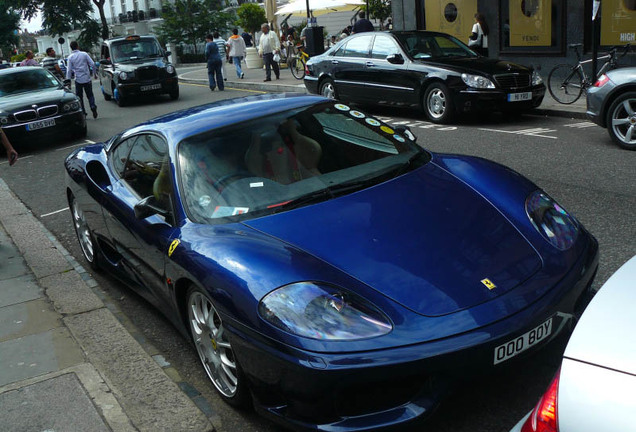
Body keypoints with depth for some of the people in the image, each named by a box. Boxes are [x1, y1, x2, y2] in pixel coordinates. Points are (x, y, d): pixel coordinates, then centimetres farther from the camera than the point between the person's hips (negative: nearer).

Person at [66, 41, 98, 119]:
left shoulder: (70, 57, -2)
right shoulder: (84, 54, -1)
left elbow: (69, 70, -4)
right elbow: (92, 64, -4)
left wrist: (68, 80, 2)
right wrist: (93, 73, 10)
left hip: (78, 80, -1)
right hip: (87, 78, 1)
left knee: (79, 97, 9)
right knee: (90, 95, 10)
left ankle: (83, 113, 7)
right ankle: (93, 108, -13)